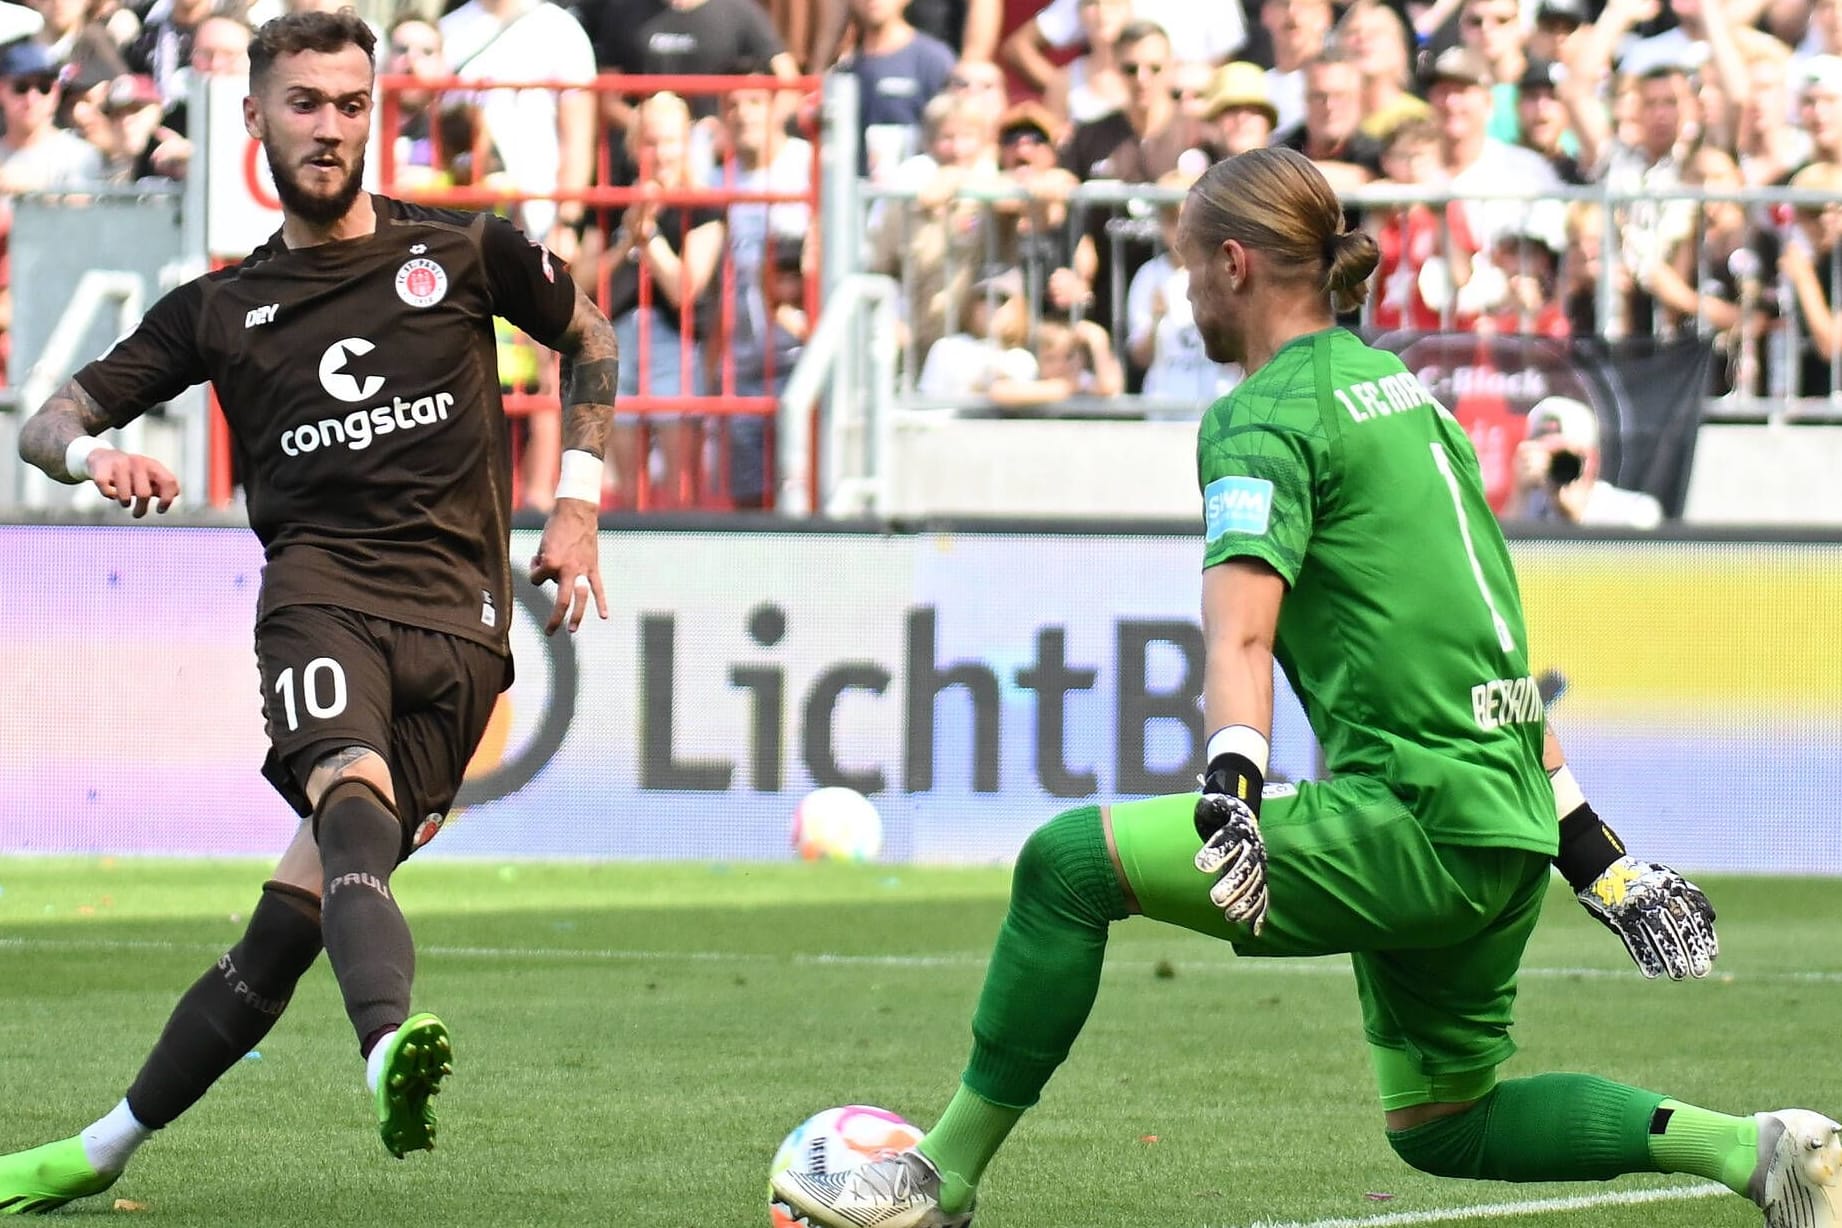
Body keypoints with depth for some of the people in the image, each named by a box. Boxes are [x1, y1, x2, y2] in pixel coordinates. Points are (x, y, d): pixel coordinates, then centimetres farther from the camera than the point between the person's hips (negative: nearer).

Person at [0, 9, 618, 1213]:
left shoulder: (461, 252, 13)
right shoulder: (222, 307, 16)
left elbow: (590, 334, 28)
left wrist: (577, 504, 19)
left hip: (457, 619, 0)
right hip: (320, 587, 0)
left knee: (300, 907, -8)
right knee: (354, 798, -33)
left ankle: (110, 1147, 2)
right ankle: (391, 1048, -57)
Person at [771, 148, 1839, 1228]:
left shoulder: (1267, 414, -6)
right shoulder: (1406, 388, 21)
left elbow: (1241, 627, -24)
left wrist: (1232, 787, -39)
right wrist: (1585, 844, 26)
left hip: (1415, 819, -9)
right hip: (1505, 835, 9)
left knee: (1069, 862, -8)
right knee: (1441, 1126, 21)